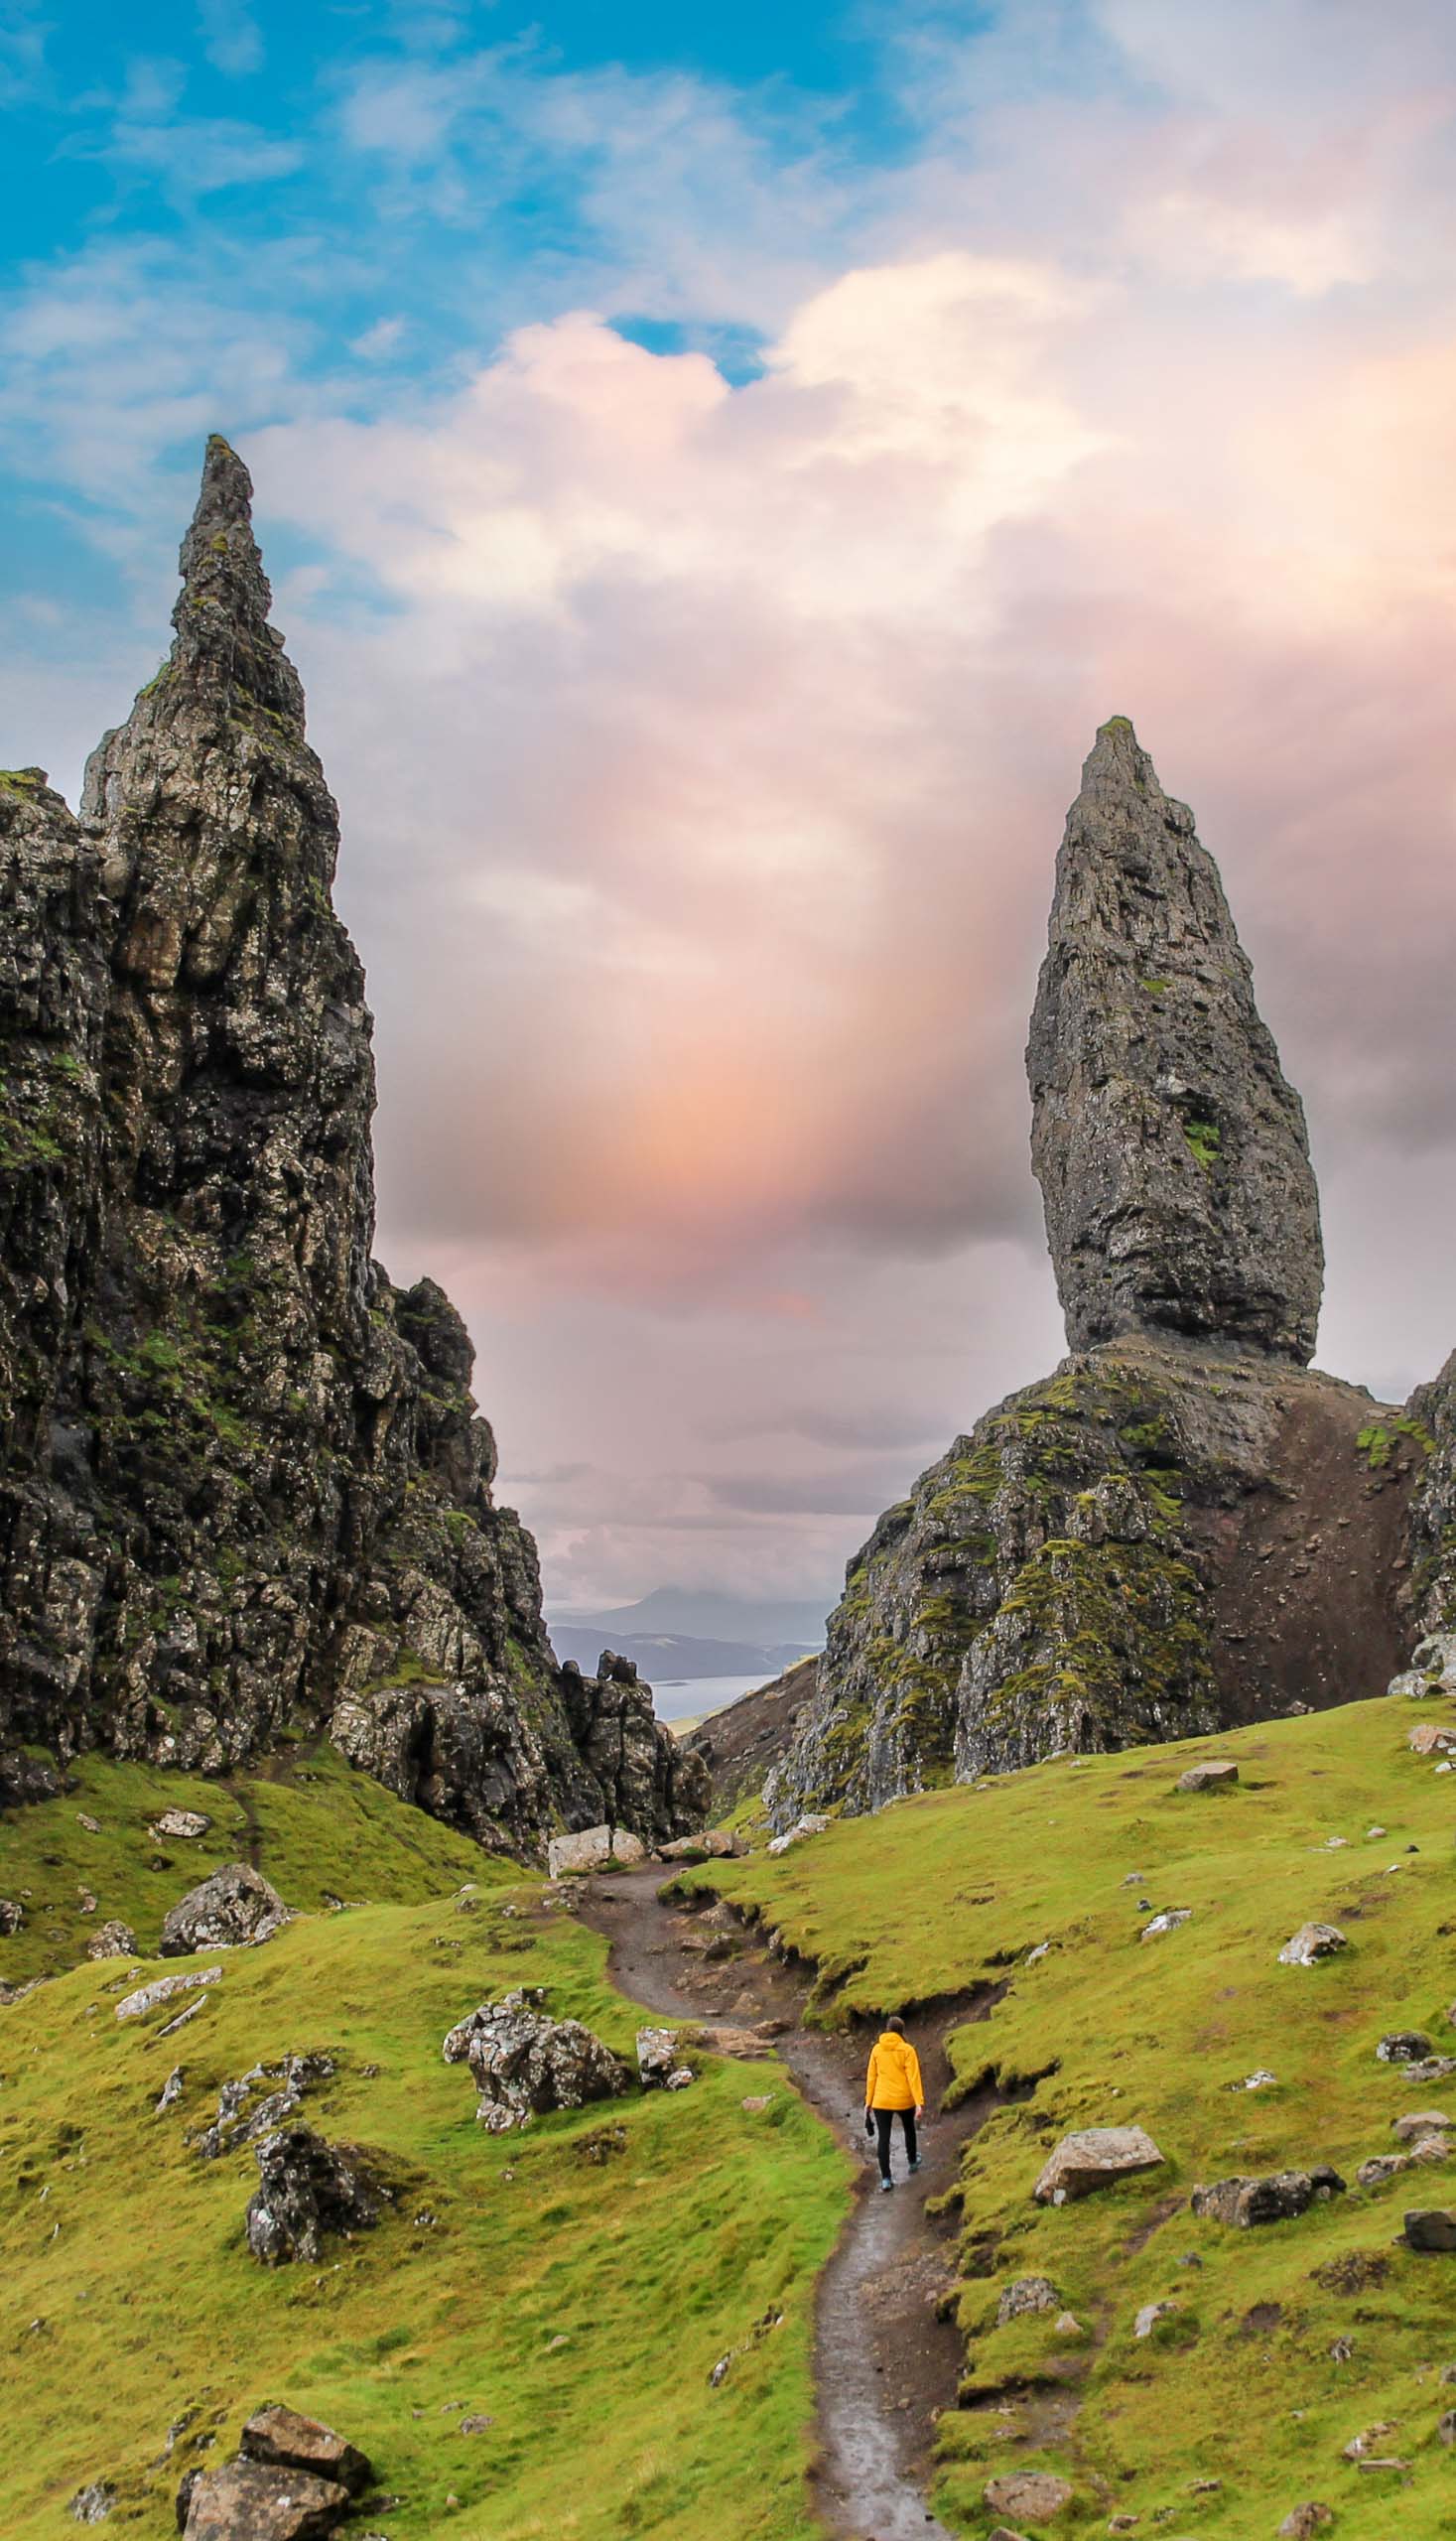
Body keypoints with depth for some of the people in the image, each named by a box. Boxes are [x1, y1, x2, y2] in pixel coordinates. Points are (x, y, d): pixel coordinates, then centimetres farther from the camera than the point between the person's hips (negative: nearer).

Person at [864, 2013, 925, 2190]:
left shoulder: (877, 2049, 0)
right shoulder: (907, 2050, -9)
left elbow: (871, 2077, 3)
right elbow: (913, 2077, -14)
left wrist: (868, 2101, 10)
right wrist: (919, 2102, -16)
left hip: (881, 2101, 1)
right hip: (904, 2100, -1)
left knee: (884, 2138, 5)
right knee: (909, 2129, 26)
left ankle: (885, 2178, -1)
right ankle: (913, 2161, 44)